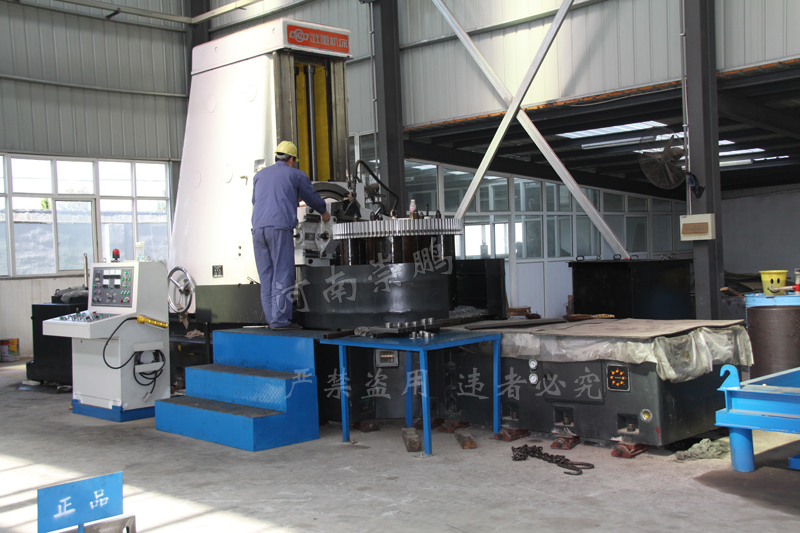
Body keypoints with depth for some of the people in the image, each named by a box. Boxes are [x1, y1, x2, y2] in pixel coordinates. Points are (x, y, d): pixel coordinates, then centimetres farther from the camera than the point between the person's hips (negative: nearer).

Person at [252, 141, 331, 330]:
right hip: (280, 227, -5)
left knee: (266, 275, 7)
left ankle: (271, 318, 5)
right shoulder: (295, 175, 11)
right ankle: (280, 320, -11)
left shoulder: (260, 175, 23)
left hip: (258, 227, 5)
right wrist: (324, 212, 41)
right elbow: (312, 197, 21)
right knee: (282, 274, -6)